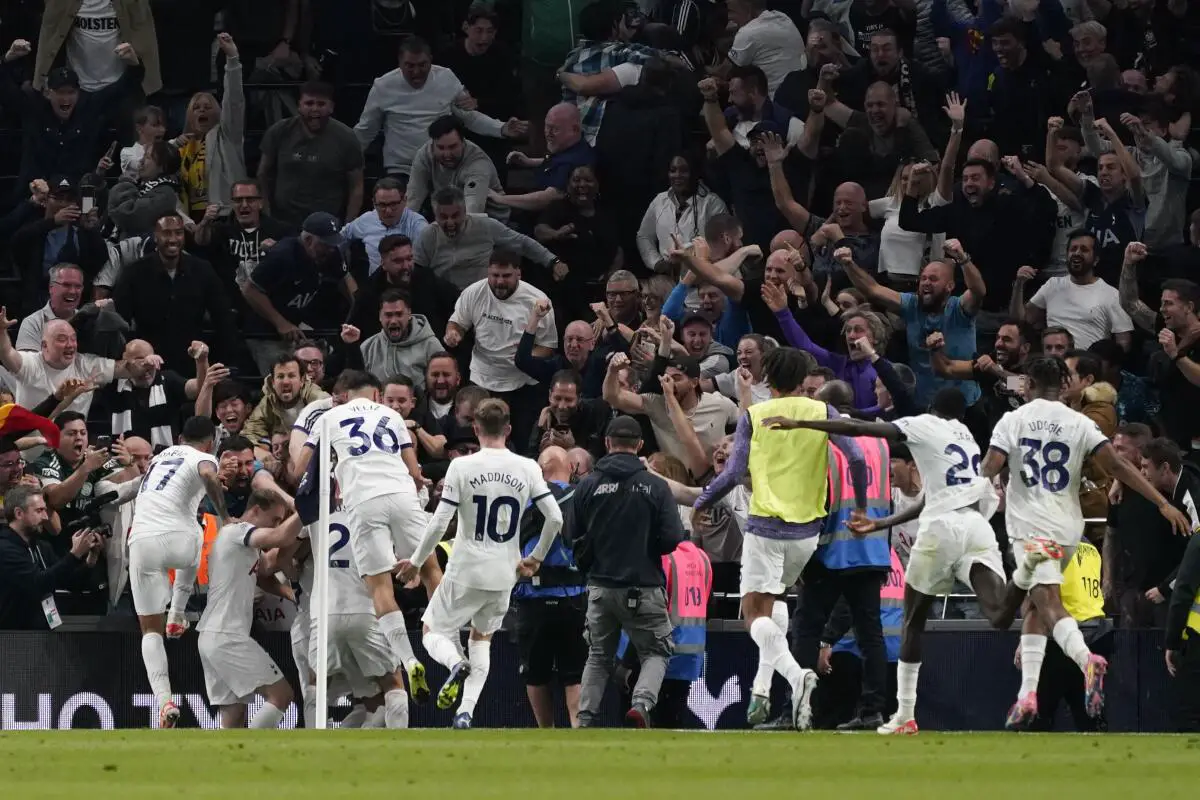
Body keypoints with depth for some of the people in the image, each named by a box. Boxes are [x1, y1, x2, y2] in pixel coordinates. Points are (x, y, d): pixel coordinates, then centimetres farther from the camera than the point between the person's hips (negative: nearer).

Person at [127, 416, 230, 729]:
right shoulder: (203, 458, 8)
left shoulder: (160, 456, 28)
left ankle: (164, 700, -8)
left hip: (141, 542, 3)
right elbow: (209, 476, -16)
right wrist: (224, 518, -9)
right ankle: (177, 616, 36)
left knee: (150, 629, 8)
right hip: (177, 537, -3)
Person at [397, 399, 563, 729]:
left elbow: (439, 523, -12)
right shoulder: (527, 469, -2)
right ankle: (466, 711, 7)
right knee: (482, 637, 23)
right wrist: (536, 558, 13)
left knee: (433, 631, 14)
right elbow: (555, 518, -4)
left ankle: (456, 664, -21)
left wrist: (415, 562, 2)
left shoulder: (461, 467, -10)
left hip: (465, 572, -3)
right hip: (504, 576, 3)